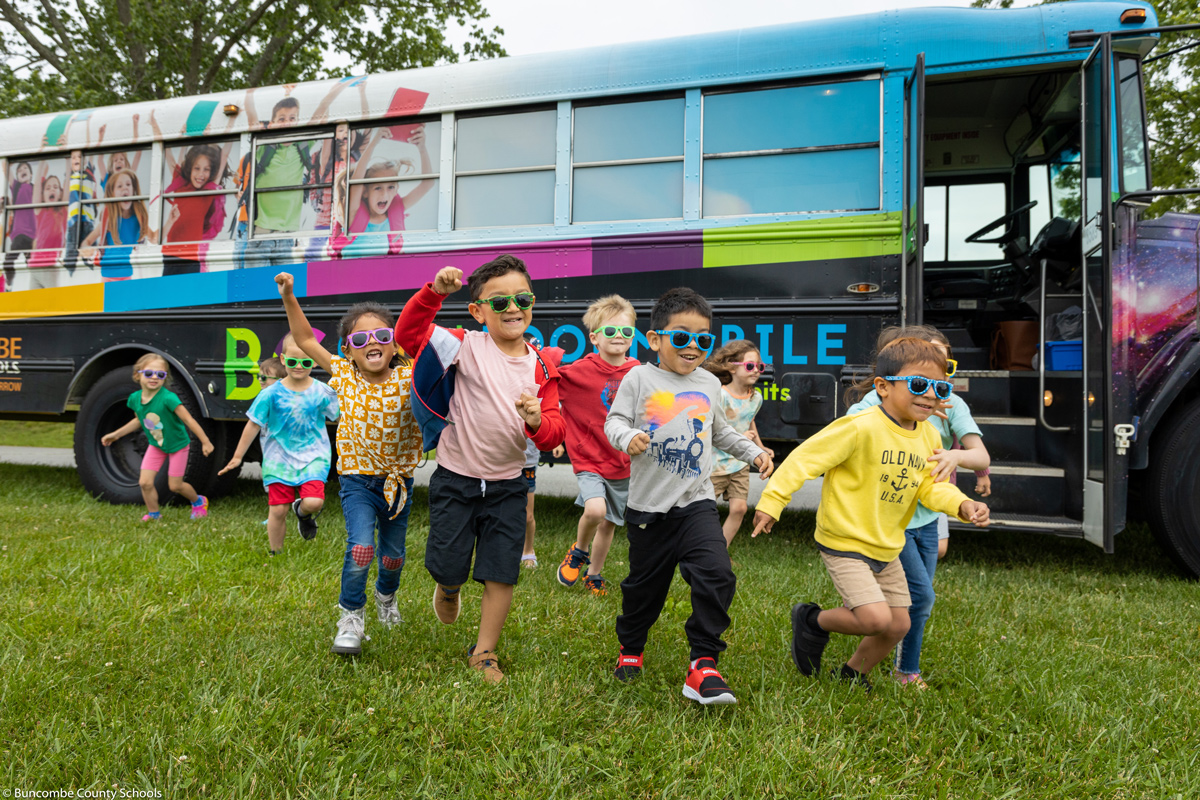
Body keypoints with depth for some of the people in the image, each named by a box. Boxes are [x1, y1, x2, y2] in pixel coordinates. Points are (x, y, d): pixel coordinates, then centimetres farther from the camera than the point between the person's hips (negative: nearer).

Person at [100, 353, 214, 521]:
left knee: (175, 485, 3)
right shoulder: (135, 398, -10)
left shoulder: (168, 398, -30)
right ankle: (154, 514, 21)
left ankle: (198, 501, 32)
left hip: (177, 445, -5)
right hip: (155, 446, 5)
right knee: (145, 482, -3)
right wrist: (116, 434, 17)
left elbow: (188, 420, -27)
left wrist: (205, 442, -24)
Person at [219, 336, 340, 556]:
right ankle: (275, 554, 23)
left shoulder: (322, 392, -4)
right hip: (279, 459, 1)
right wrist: (238, 457, 8)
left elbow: (342, 418, 10)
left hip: (312, 457, 0)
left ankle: (302, 512, 18)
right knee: (278, 510, 2)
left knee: (314, 502, -20)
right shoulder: (271, 394, -4)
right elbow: (253, 425, 3)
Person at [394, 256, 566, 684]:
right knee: (449, 567, 6)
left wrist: (537, 422, -26)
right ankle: (449, 588, 45)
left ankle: (484, 651, 25)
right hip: (455, 479, -2)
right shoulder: (467, 346, -10)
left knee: (501, 574, 4)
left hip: (507, 486, 2)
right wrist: (434, 292, -32)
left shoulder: (542, 368, -1)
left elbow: (553, 435, -3)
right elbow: (408, 334, -20)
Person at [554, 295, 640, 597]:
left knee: (609, 524, 14)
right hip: (590, 460, -4)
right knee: (595, 509, -26)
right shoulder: (580, 371, -13)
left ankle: (594, 575, 38)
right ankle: (578, 551, 8)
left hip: (624, 463, 4)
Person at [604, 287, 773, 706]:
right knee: (644, 585, 13)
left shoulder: (709, 384, 10)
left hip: (696, 502, 2)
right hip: (648, 506, -2)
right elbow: (614, 421, -6)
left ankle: (703, 663, -6)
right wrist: (629, 437, -27)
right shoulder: (640, 378, -3)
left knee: (716, 576, -17)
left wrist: (753, 451, 17)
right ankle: (630, 648, 39)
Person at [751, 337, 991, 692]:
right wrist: (772, 500, -24)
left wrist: (962, 504, -6)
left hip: (887, 549, 8)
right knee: (876, 619, -18)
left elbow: (929, 486, 13)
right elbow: (806, 458, -22)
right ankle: (813, 621, 11)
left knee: (899, 625, 13)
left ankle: (852, 674, 39)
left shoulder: (929, 438, 2)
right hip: (844, 544, -8)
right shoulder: (862, 428, -23)